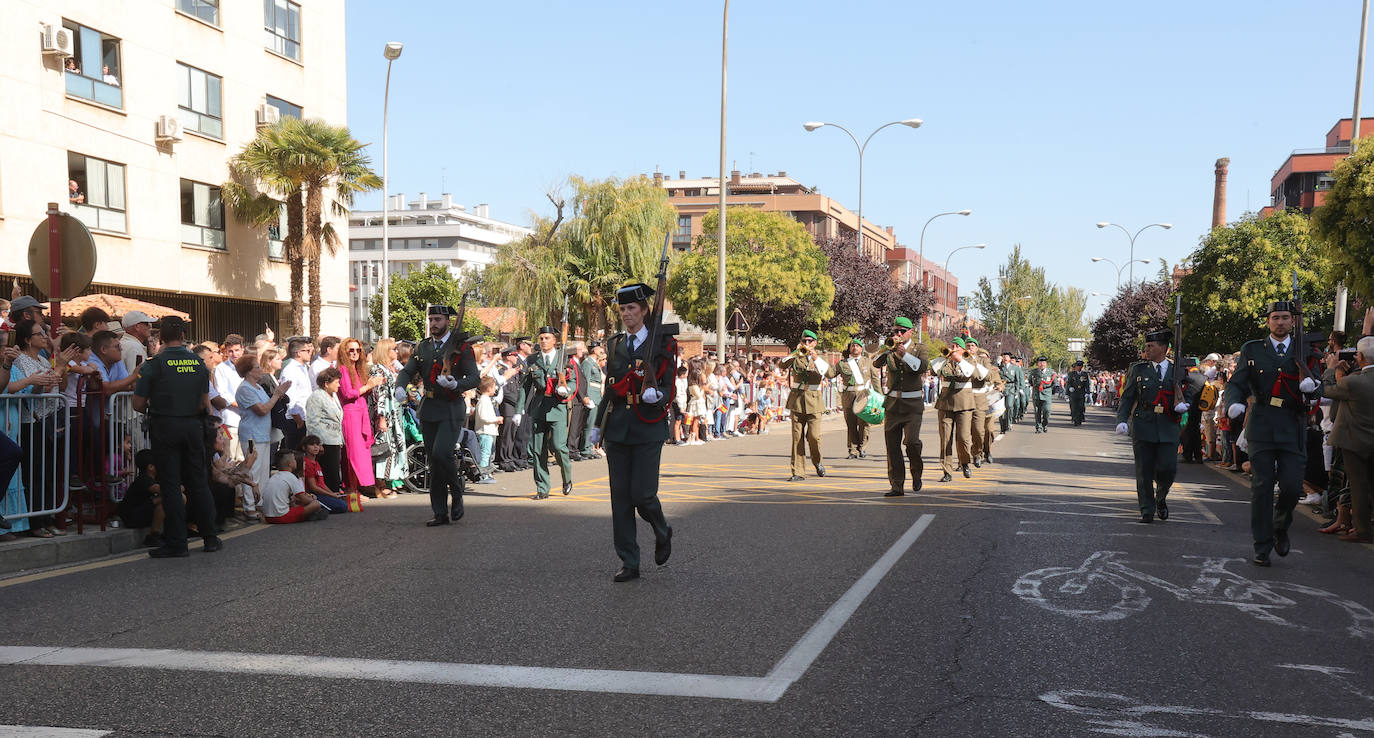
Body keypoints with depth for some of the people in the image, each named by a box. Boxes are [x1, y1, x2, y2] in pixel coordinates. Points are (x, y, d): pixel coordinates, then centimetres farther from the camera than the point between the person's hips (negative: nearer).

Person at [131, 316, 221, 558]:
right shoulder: (199, 363, 4)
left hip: (165, 428, -4)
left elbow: (138, 404, -5)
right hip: (193, 426, 4)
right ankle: (210, 538, 17)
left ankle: (176, 542, 2)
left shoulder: (154, 364, -8)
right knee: (198, 482, 12)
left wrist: (153, 409, 15)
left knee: (170, 485, 1)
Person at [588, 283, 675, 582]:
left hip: (648, 429, -4)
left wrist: (656, 394, -25)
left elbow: (667, 387, -2)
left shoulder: (661, 344, 0)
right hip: (617, 428, 4)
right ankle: (628, 562, 10)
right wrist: (597, 424, 16)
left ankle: (663, 533, 25)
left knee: (642, 494, -8)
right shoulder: (614, 345, 13)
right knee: (620, 496, 2)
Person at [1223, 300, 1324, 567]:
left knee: (1292, 487, -5)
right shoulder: (1252, 350, 8)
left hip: (1293, 430, 1)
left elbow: (1318, 391, 6)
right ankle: (1262, 548, 8)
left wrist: (1311, 386, -19)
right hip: (1261, 427, -1)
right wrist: (1233, 403, -19)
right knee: (1261, 488, 0)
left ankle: (1280, 528, 26)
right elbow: (1236, 384, 3)